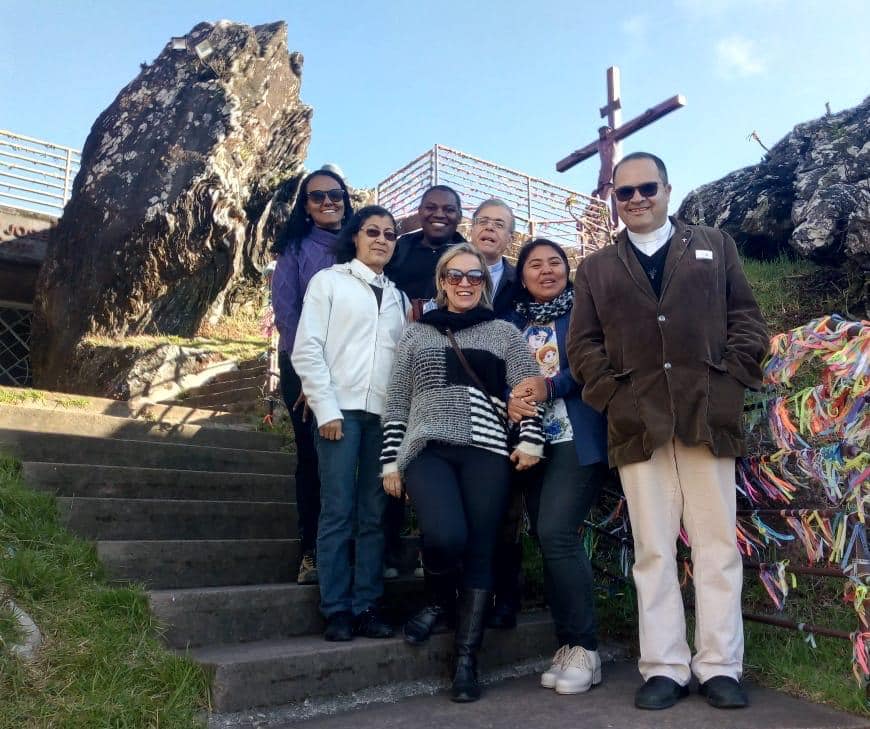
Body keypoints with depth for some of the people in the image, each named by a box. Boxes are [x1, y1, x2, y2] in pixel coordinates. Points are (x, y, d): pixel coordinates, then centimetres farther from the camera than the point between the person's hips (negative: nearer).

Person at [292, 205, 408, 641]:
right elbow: (307, 348, -1)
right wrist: (325, 408, -9)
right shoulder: (329, 280, 7)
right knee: (338, 513, -2)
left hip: (386, 413, 4)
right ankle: (337, 610, 7)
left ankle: (366, 607, 13)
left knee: (374, 515, 4)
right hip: (342, 408, -3)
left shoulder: (398, 296, 19)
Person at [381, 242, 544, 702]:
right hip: (427, 450, 0)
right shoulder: (417, 334, 16)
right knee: (446, 536, -22)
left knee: (480, 552, -2)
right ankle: (438, 600, 12)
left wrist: (530, 440, -5)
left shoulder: (505, 333, 14)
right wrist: (390, 461, 8)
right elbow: (396, 405, 14)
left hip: (486, 453, 1)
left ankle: (466, 660, 13)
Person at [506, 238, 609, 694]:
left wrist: (551, 385, -18)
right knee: (549, 540, 6)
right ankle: (568, 643, 18)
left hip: (576, 439, -5)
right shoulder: (515, 321, 17)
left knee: (557, 533, -16)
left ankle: (584, 648, -1)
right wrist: (511, 398, -9)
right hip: (533, 443, 5)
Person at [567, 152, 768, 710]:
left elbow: (747, 319, 10)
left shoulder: (716, 246, 16)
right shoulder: (597, 268, 17)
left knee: (718, 546, 4)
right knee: (653, 551, 3)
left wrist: (730, 383, -4)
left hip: (709, 416, 0)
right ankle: (664, 668, 11)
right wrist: (611, 394, -4)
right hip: (638, 423, 0)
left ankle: (720, 666, 15)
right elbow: (582, 343, 10)